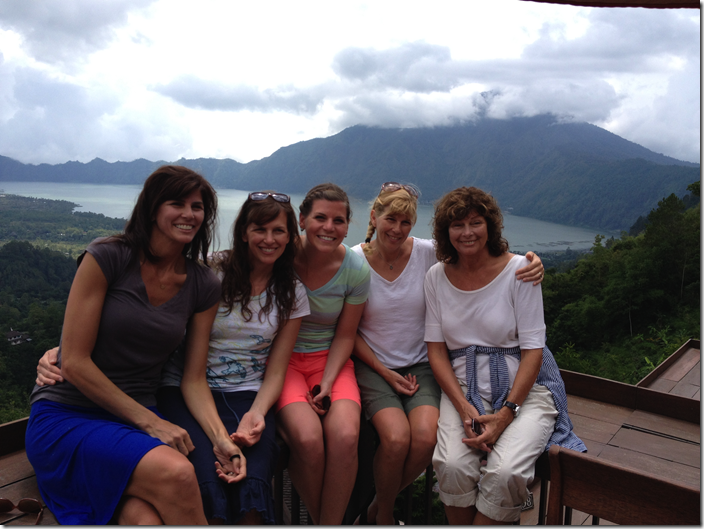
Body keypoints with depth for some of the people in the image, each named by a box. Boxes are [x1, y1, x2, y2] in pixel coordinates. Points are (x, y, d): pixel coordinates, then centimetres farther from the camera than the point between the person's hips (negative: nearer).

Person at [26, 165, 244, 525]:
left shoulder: (203, 286, 3)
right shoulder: (106, 257, -10)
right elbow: (74, 363, -12)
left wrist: (220, 437, -12)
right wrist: (150, 421, -13)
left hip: (139, 422, 3)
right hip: (66, 417, -3)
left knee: (149, 519, -29)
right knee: (175, 472, -29)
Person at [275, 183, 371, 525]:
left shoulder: (356, 270, -5)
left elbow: (344, 336, 4)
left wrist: (327, 383, -11)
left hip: (329, 360, 2)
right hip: (283, 358, -1)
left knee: (345, 435, -27)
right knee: (308, 438, -27)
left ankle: (331, 523, -3)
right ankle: (318, 520, 2)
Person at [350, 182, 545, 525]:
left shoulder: (429, 254, -6)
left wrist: (530, 263, -23)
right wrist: (386, 373, -8)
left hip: (421, 365, 2)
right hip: (373, 366, -1)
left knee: (427, 436, -24)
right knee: (397, 438, -26)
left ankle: (379, 507, 8)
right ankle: (384, 516, 8)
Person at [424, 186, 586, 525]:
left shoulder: (518, 269, -6)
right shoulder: (437, 276, 3)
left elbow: (532, 350, -8)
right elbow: (436, 349, 2)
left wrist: (505, 414, -17)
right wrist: (464, 408, -11)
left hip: (525, 386, -1)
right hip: (463, 386, 2)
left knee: (504, 473, -26)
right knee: (452, 465, -24)